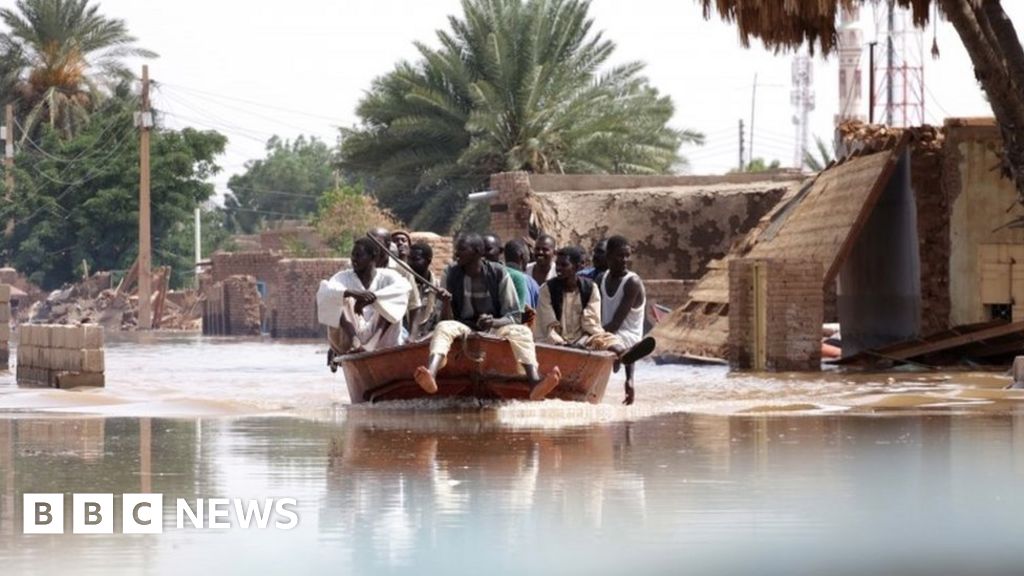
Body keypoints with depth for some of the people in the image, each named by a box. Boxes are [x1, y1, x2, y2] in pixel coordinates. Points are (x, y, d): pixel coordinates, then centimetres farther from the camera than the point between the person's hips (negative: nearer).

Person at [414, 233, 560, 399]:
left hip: (494, 329, 0)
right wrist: (446, 302, -24)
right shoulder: (452, 275, 1)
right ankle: (431, 375, -63)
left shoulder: (499, 274, -3)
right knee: (443, 327, -32)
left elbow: (513, 316, -4)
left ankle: (535, 382, -57)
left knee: (522, 331, -31)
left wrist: (494, 322, -26)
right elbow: (447, 320, -1)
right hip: (463, 329, 0)